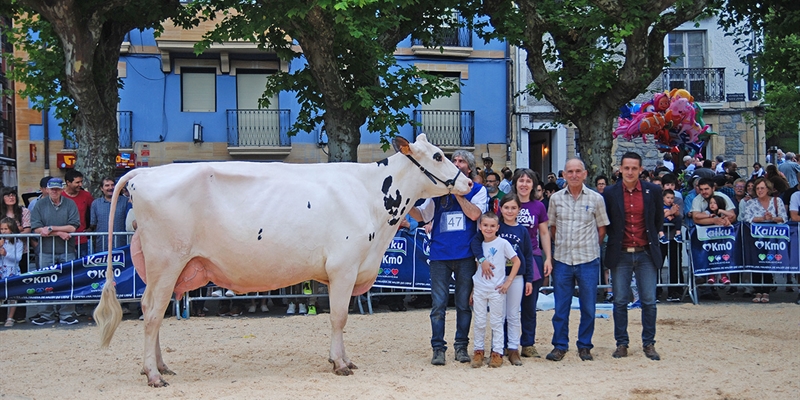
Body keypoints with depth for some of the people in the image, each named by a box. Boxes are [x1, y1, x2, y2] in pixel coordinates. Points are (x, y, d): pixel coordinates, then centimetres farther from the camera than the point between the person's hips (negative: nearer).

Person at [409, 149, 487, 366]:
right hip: (440, 254, 1)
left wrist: (457, 192, -10)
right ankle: (438, 348, 5)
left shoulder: (477, 190, 6)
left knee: (464, 303, 6)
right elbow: (421, 215, 11)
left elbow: (474, 213, -11)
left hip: (465, 255, -1)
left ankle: (461, 346, 16)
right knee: (438, 304, 0)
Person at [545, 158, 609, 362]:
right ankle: (560, 346, 13)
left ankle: (585, 346, 16)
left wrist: (589, 246, 6)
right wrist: (559, 245, 8)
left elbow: (601, 228, 7)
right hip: (562, 260, 1)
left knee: (588, 307, 5)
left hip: (588, 260, -1)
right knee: (561, 307, 4)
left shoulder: (596, 199, 0)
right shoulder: (556, 198, 5)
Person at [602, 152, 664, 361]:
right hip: (620, 255, 0)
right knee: (620, 301, 3)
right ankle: (622, 343, 12)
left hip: (646, 254, 0)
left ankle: (649, 344, 12)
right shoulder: (610, 193, -1)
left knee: (649, 301, 2)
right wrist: (615, 239, 8)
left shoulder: (653, 191, 0)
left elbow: (659, 221, 12)